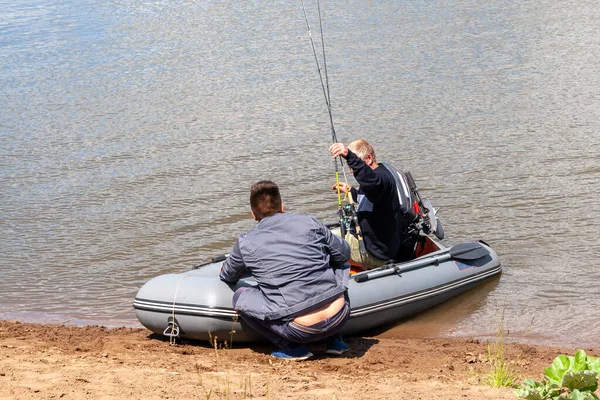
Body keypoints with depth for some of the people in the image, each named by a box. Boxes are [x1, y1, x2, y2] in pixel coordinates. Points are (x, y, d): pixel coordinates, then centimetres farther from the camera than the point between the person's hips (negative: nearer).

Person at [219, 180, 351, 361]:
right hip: (339, 317, 3)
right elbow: (343, 254, 16)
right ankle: (334, 339, 25)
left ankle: (292, 347, 8)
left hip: (303, 330, -3)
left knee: (240, 297, 16)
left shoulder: (246, 242, 3)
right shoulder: (309, 222, 6)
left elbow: (227, 276, 22)